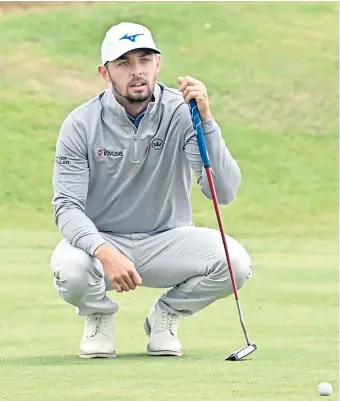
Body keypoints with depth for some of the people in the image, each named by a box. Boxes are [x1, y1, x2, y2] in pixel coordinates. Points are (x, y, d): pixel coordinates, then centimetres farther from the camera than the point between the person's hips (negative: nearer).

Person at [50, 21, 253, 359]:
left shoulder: (182, 113, -12)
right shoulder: (80, 125, -11)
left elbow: (224, 192, -20)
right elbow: (67, 206, -16)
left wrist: (205, 121, -33)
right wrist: (104, 252, -36)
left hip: (166, 242, 1)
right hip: (102, 240, -1)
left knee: (235, 261, -27)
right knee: (69, 268, -36)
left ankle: (166, 315, 5)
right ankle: (99, 317, 3)